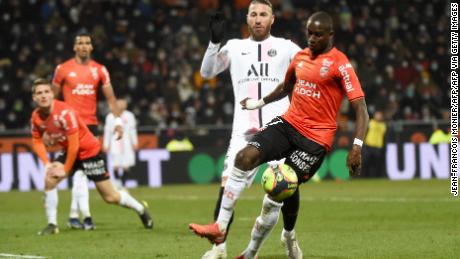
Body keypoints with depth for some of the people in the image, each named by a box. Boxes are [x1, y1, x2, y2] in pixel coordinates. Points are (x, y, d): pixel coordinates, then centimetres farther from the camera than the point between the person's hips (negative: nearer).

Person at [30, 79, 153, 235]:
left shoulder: (64, 112, -29)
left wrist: (66, 169, -18)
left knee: (110, 197, -1)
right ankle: (52, 224, -7)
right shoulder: (36, 117, -8)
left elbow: (74, 145, -25)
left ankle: (141, 210, 23)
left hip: (89, 151, -6)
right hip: (69, 152, 6)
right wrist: (47, 164, -7)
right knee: (49, 180, -18)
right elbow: (37, 141, 7)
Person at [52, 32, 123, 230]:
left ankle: (73, 215, 16)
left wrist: (118, 120, -3)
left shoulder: (99, 70, 8)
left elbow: (110, 97, 8)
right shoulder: (63, 69, 1)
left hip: (91, 124, 3)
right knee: (80, 169, -13)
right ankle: (86, 215, -18)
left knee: (79, 171, 8)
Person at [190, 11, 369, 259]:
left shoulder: (340, 64, -10)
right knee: (245, 156, -16)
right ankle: (220, 226, -17)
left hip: (316, 137, -6)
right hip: (289, 122, 6)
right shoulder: (301, 57, 11)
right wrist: (259, 103, 37)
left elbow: (361, 108, -14)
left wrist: (357, 147, -24)